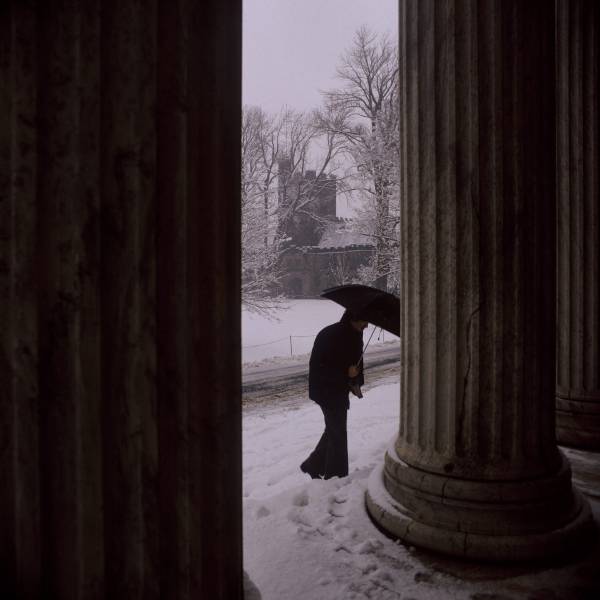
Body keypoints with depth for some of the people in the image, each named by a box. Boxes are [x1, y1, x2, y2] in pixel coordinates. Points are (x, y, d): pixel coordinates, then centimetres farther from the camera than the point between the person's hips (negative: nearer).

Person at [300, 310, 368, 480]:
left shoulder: (355, 335, 2)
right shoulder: (329, 335, -23)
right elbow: (317, 366, -24)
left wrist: (356, 384, -1)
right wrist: (346, 372, -29)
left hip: (340, 390, 8)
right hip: (327, 391, -8)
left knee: (334, 430, 17)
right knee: (338, 433, 0)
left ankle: (313, 466, 32)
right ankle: (336, 475, 16)